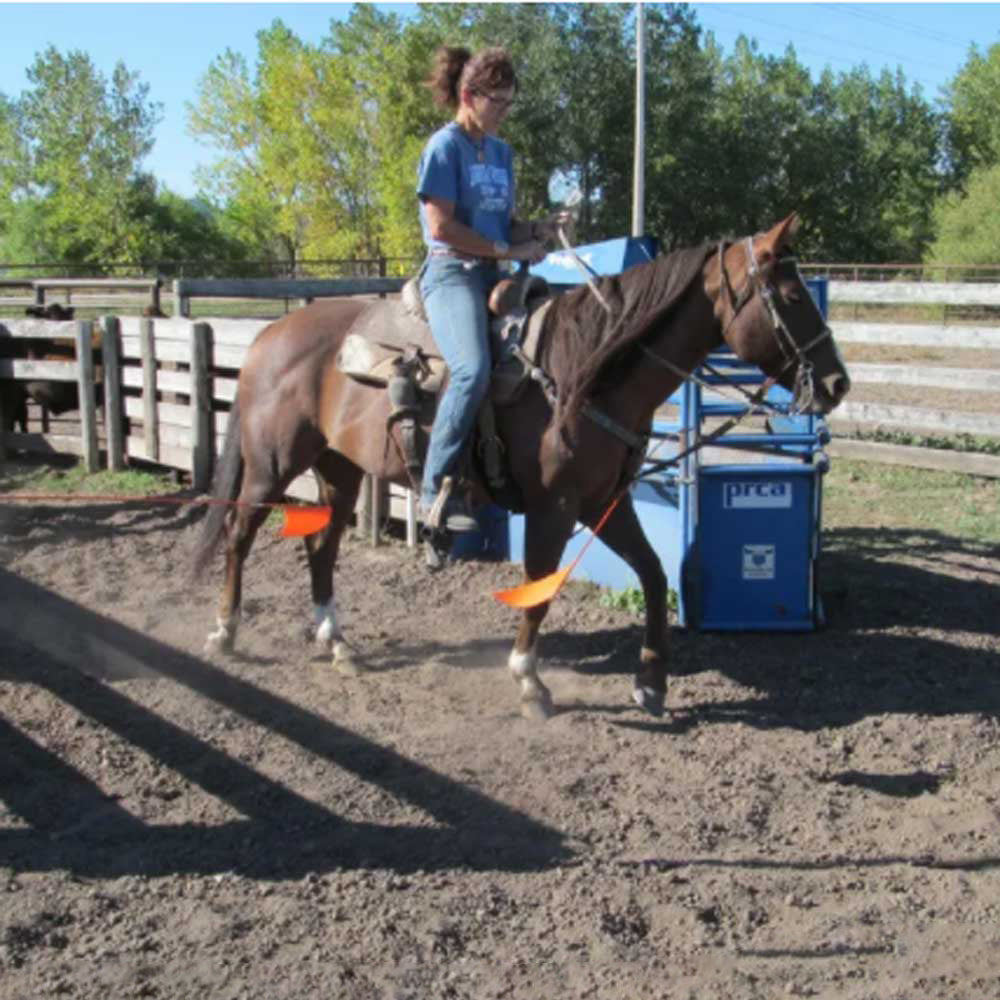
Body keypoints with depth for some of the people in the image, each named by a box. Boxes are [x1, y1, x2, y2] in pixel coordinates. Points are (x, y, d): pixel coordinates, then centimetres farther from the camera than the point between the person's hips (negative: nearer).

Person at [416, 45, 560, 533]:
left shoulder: (502, 152, 19)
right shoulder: (445, 147, -4)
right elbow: (441, 227, -13)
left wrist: (534, 230, 0)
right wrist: (508, 250, -11)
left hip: (494, 274, 9)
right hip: (452, 272, -8)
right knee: (473, 369, -31)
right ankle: (435, 489, -25)